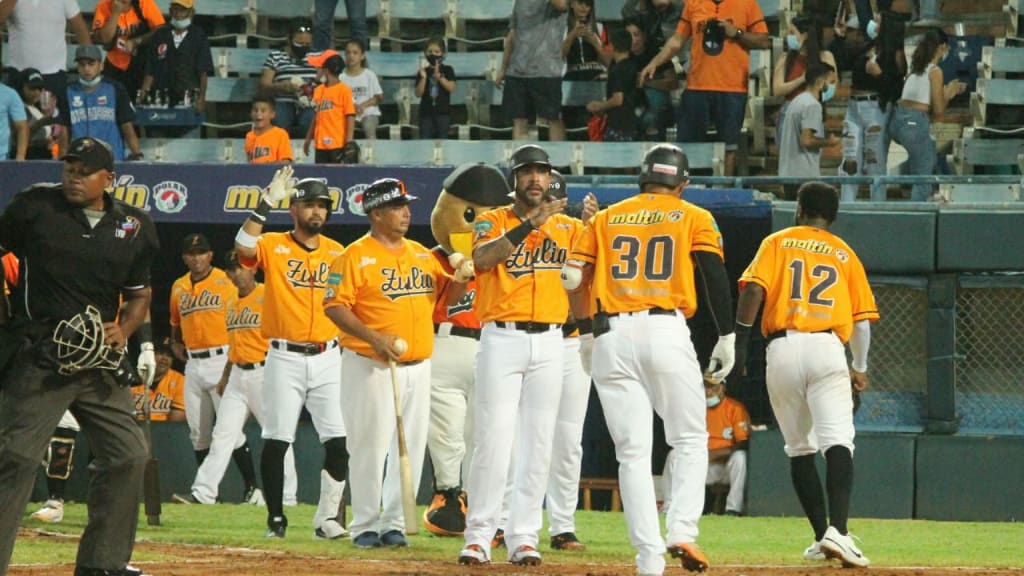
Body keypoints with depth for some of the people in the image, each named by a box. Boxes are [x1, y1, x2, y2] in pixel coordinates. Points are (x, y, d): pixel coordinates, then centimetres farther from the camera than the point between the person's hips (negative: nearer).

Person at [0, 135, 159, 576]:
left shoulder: (135, 228, 7)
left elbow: (139, 292, 17)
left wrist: (124, 329, -2)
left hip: (101, 361, 5)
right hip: (40, 356, -5)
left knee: (128, 455, 6)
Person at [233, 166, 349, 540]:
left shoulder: (337, 253, 11)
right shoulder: (273, 245, -1)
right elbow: (243, 247, -22)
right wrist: (267, 203, -25)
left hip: (327, 358, 3)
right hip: (284, 358, -3)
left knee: (338, 442, -6)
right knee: (276, 440, -1)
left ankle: (328, 517, 2)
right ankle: (276, 518, 8)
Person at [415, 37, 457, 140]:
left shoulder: (447, 70, 3)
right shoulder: (423, 72, 6)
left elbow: (451, 88, -10)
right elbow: (418, 94, 0)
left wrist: (439, 76, -16)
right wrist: (423, 78, -12)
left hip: (442, 112, -2)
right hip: (426, 112, 2)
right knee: (425, 140, -2)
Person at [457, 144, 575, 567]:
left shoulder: (566, 227, 13)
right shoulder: (493, 222, 5)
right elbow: (483, 259, -15)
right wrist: (529, 225, -22)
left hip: (548, 343, 3)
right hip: (502, 340, -3)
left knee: (537, 442, 1)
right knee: (493, 437, -9)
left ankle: (523, 537, 5)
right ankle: (478, 536, -5)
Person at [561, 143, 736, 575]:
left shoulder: (605, 219, 16)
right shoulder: (694, 218, 9)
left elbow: (572, 277, 8)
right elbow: (715, 276, -2)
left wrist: (587, 334, 19)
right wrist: (726, 337, 0)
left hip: (611, 335, 2)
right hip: (666, 331, -2)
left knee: (632, 451, 3)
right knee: (690, 440, 10)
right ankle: (683, 531, -10)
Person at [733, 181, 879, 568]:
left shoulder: (777, 243, 13)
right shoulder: (844, 254, 16)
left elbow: (753, 290, -5)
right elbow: (862, 318, 13)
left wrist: (739, 338, -4)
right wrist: (860, 368, 26)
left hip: (782, 348, 1)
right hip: (827, 348, -1)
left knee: (800, 448, 13)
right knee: (837, 442, -14)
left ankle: (822, 537, 12)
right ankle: (837, 530, -33)